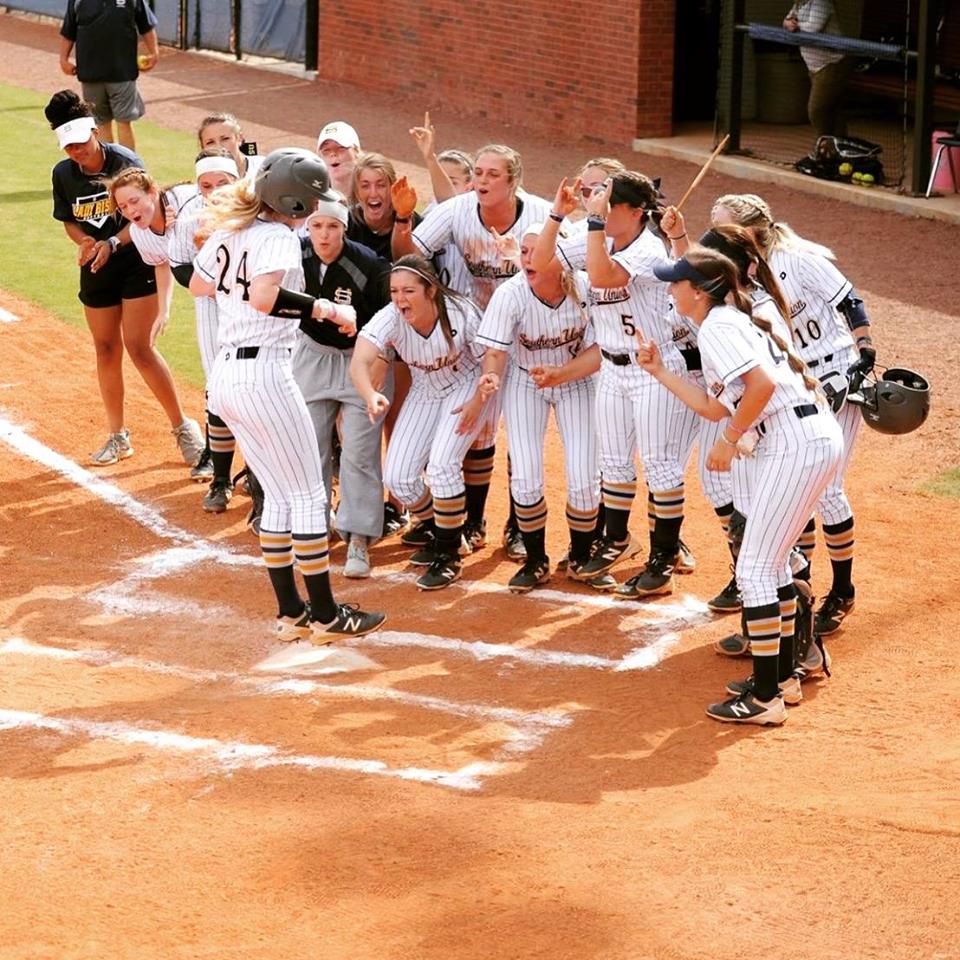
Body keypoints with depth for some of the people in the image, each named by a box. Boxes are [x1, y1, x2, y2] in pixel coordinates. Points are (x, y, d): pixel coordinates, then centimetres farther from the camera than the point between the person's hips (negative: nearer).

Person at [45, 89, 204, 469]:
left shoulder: (125, 163, -17)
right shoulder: (63, 174, -2)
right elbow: (69, 221, 8)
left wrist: (111, 243, -30)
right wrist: (84, 241, -14)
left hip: (137, 262, -5)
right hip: (96, 268, 5)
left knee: (139, 347, -11)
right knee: (106, 348, 10)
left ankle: (183, 427, 2)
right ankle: (118, 437, 23)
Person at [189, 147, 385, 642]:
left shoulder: (229, 230, 11)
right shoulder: (277, 236, -14)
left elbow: (199, 285, 25)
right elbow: (264, 297, -30)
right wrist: (323, 308, -23)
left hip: (224, 374, 9)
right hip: (263, 373, -9)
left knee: (280, 495, 16)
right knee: (308, 495, 2)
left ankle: (290, 612, 19)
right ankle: (325, 615, 6)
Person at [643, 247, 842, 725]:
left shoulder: (717, 327, -10)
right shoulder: (733, 321, 21)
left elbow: (762, 383, -24)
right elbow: (714, 407, 24)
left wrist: (730, 440, -14)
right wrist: (659, 371, 24)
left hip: (796, 443, -11)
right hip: (813, 438, 11)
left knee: (754, 568, -7)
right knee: (772, 561, 20)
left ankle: (766, 699, -4)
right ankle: (782, 676, 30)